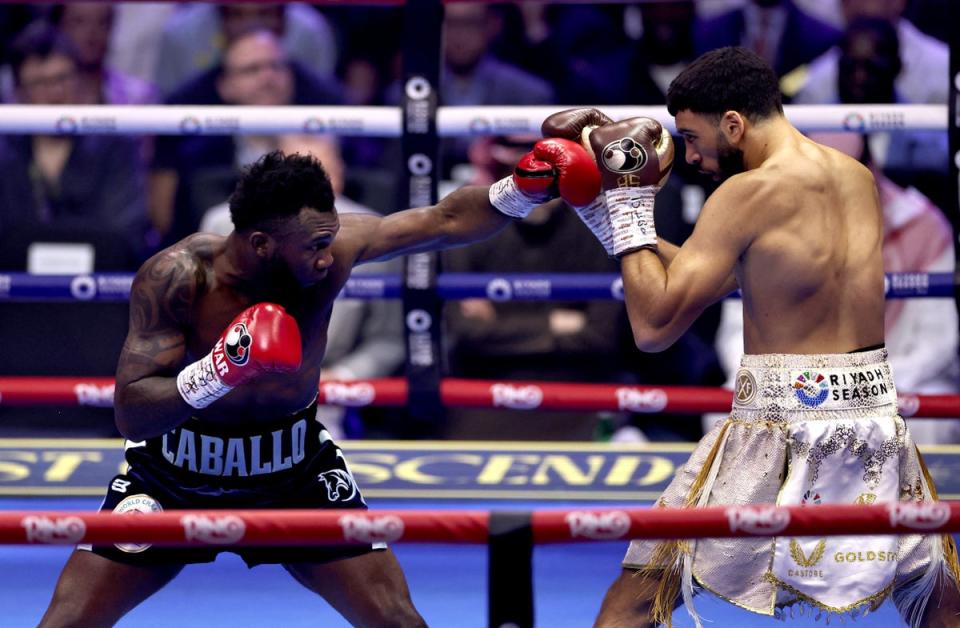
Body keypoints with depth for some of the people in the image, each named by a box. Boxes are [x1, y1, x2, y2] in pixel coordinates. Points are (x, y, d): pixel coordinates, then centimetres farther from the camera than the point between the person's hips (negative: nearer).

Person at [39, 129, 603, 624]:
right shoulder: (177, 277, -28)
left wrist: (525, 189, -24)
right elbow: (131, 415, -30)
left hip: (296, 470, 2)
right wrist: (217, 373, -45)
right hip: (176, 477, -2)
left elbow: (445, 221, -8)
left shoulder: (330, 245, -19)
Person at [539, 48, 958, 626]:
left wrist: (630, 205, 1)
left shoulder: (751, 192, -10)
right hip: (876, 408, 6)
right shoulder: (859, 179, 12)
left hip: (781, 425, -6)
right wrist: (613, 216, 20)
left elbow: (655, 325, -10)